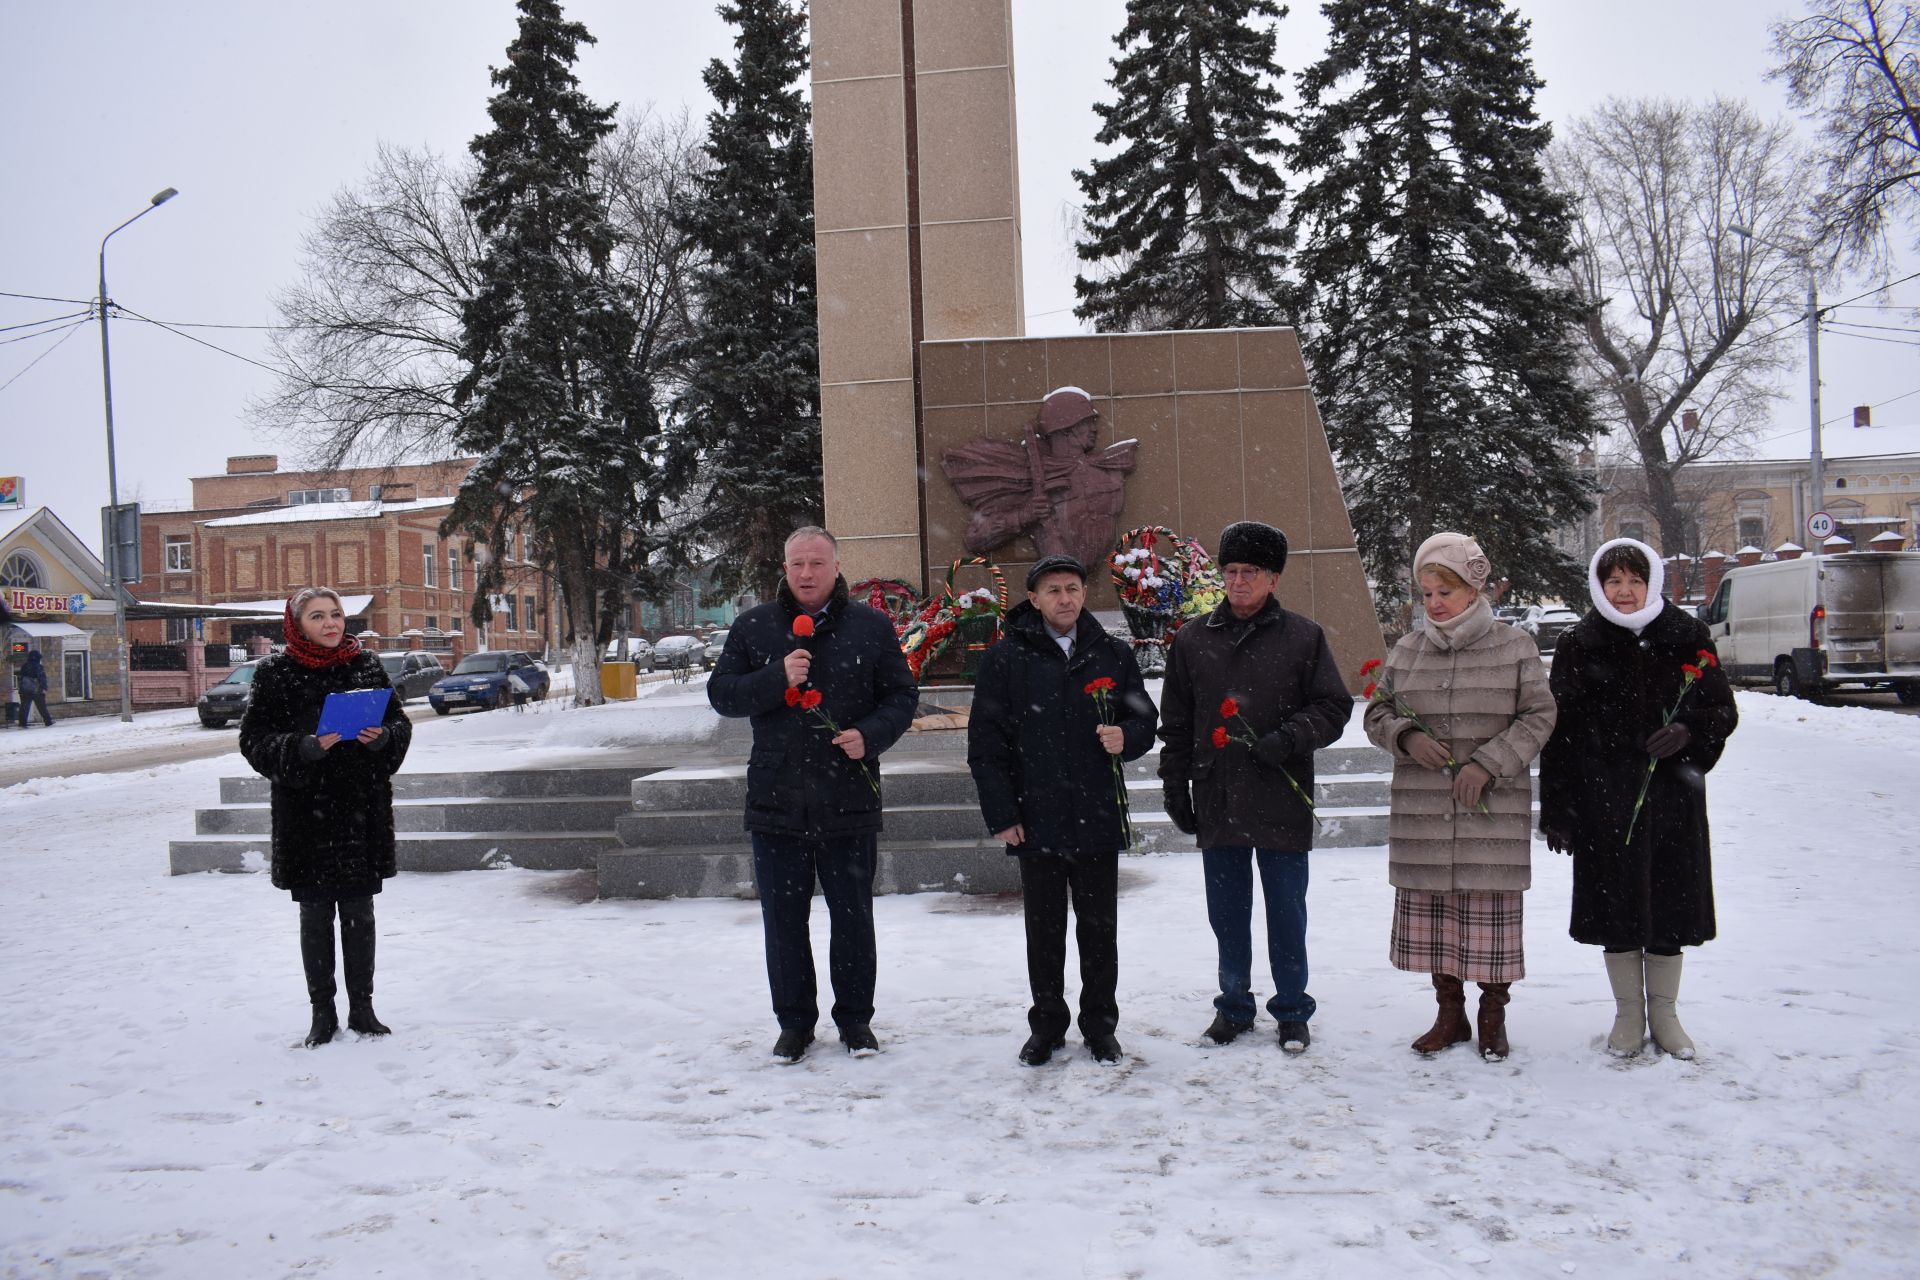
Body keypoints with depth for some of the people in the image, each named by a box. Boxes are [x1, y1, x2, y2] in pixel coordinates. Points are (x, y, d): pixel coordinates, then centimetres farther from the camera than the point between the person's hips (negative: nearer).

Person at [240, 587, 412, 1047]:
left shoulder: (366, 665, 5)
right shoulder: (276, 674, -3)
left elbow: (401, 722, 11)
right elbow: (254, 740, -6)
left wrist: (382, 736, -11)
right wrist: (308, 747, -21)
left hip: (362, 808, 2)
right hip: (305, 812, -2)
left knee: (359, 913, 9)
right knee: (315, 915, 7)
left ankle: (362, 1008, 20)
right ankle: (322, 1013, 18)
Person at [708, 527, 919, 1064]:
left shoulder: (871, 626, 3)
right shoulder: (752, 627, 5)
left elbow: (902, 695, 6)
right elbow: (721, 693, 0)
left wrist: (870, 735, -13)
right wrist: (777, 677, -16)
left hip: (850, 802, -1)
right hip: (776, 801, 1)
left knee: (853, 916, 9)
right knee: (783, 919, 8)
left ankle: (855, 1017, 26)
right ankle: (794, 1020, 23)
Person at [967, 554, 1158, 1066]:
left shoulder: (1114, 654, 6)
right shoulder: (1006, 659, -1)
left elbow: (1145, 721, 13)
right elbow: (984, 742, -2)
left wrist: (1125, 736, -11)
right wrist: (1001, 813, -7)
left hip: (1098, 818, 2)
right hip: (1036, 820, -1)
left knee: (1099, 929, 10)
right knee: (1044, 932, 9)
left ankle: (1100, 1026, 23)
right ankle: (1046, 1026, 23)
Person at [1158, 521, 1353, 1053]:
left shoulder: (1303, 636, -1)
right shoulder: (1193, 640, 6)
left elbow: (1334, 706, 1)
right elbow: (1175, 724, 11)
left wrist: (1287, 738, -16)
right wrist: (1176, 788, 7)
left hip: (1282, 803, -2)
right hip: (1217, 803, 2)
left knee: (1286, 913, 7)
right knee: (1227, 913, 12)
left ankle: (1292, 1010, 22)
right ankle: (1234, 1006, 27)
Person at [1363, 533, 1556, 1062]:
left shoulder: (1515, 646, -1)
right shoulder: (1407, 650, 7)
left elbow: (1539, 716, -2)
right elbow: (1377, 714, 12)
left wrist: (1488, 764, -13)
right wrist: (1407, 737, -10)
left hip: (1493, 811, -3)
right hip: (1422, 810, 3)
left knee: (1492, 913, 2)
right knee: (1429, 912, 8)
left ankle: (1493, 1017, 20)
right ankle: (1450, 1013, 24)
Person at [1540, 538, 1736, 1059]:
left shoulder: (1687, 638, 3)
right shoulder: (1578, 647, 1)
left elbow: (1723, 709, 7)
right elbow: (1559, 733, 0)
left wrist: (1688, 732, -16)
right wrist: (1557, 810, -4)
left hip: (1672, 797, 1)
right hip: (1604, 799, -1)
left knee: (1669, 903, 7)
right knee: (1617, 904, 5)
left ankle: (1664, 1013, 25)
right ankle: (1628, 1014, 22)